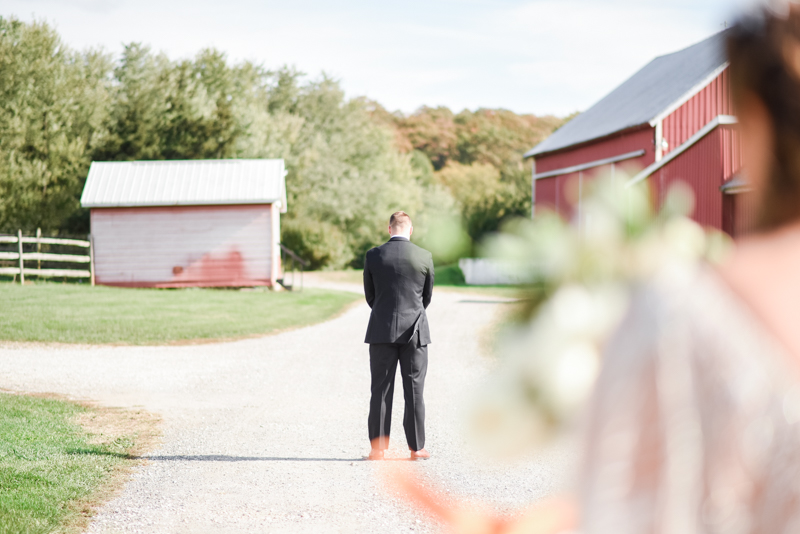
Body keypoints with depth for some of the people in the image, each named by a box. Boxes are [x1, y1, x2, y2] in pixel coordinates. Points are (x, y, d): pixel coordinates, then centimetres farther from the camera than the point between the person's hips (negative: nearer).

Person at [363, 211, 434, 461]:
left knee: (380, 390, 5)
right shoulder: (424, 257, -3)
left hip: (382, 330, 0)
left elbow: (370, 295, 6)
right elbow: (427, 295, 8)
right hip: (414, 331, 0)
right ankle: (416, 448, 8)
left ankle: (378, 448, 6)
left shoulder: (373, 256, -4)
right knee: (414, 391, 5)